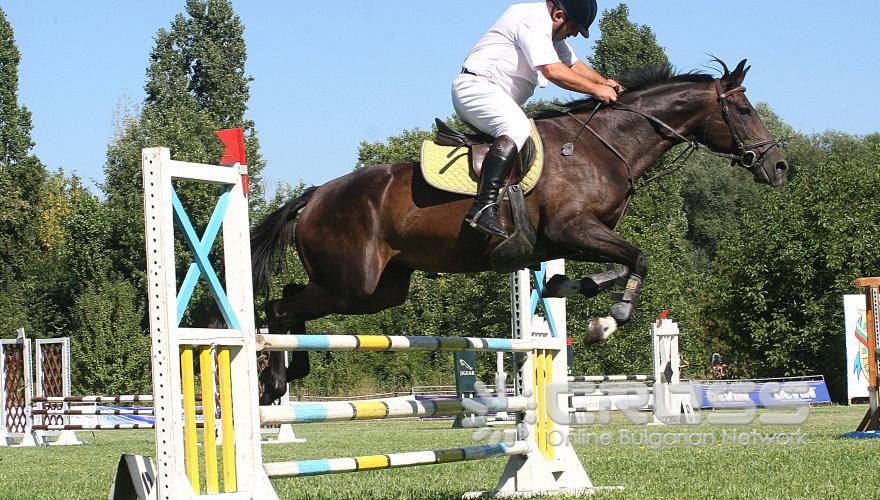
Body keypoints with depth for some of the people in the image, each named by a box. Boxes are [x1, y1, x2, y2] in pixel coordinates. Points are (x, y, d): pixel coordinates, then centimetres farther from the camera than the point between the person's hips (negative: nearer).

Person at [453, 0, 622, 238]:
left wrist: (604, 82, 8)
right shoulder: (533, 20, -17)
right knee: (517, 127, -34)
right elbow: (553, 71, -26)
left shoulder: (551, 29, 17)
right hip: (475, 87, -12)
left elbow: (573, 65, 26)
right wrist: (596, 90, -20)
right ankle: (484, 208, -46)